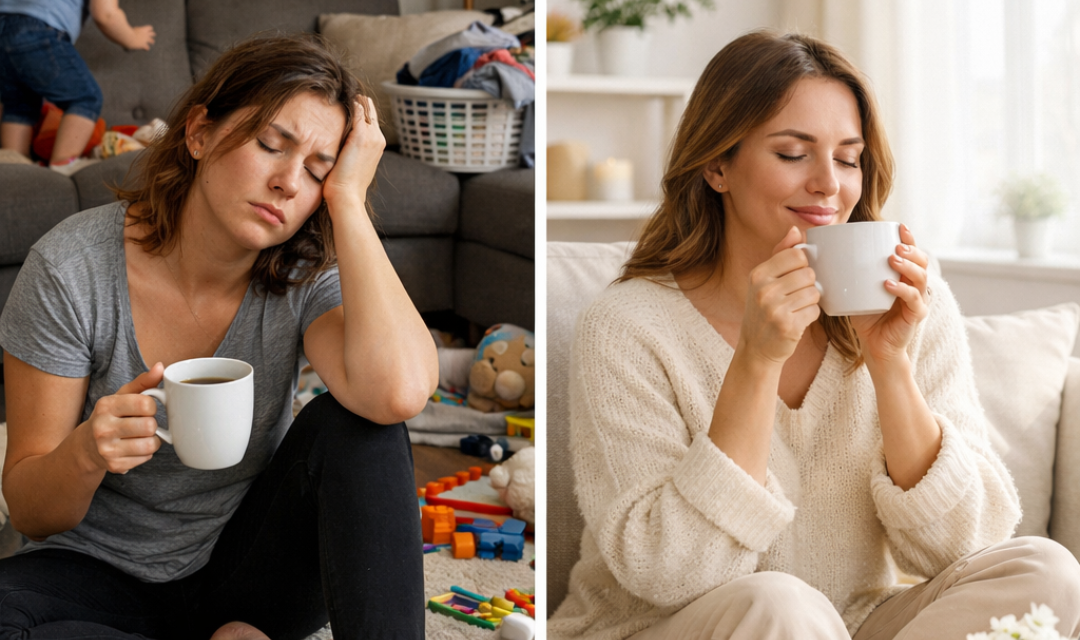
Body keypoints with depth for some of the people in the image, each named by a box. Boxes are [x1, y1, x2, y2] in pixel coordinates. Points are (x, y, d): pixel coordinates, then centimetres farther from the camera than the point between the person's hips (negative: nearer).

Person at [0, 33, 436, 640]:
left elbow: (400, 391, -37)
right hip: (104, 574, 0)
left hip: (252, 566, 1)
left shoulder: (307, 273, -13)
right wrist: (85, 453, -34)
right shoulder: (71, 268, -16)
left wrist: (347, 196, -29)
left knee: (353, 422, -26)